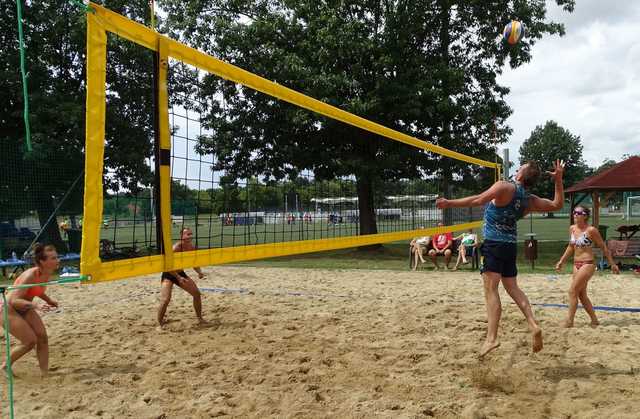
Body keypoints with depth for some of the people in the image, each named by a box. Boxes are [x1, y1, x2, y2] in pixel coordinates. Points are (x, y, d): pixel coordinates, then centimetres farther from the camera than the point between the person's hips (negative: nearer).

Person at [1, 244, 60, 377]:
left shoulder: (48, 274, -7)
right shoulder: (30, 275, -30)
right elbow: (14, 300, -33)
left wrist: (48, 300, -1)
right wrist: (36, 305, -46)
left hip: (24, 309, 7)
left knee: (42, 337, -4)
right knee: (30, 341, -10)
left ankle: (44, 373, 4)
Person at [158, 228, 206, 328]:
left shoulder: (192, 248, -7)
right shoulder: (176, 248, -28)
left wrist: (199, 272, -10)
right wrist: (178, 278, -30)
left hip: (180, 273, 7)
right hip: (168, 275, -7)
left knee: (197, 293, 6)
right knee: (165, 300, -20)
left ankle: (200, 319, 21)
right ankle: (160, 324, -2)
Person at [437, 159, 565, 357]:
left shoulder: (505, 187, -11)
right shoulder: (530, 201, 8)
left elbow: (477, 200, -16)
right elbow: (557, 205, 17)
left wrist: (450, 203, -11)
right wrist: (558, 180, 12)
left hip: (494, 243, -7)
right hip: (511, 245, 7)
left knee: (491, 289, -9)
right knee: (512, 287, 17)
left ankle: (492, 337, -15)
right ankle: (533, 325, 7)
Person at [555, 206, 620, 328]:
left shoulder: (591, 230, -13)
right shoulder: (572, 229, 6)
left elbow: (603, 247, -5)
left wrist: (612, 264, 0)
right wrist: (561, 261, 19)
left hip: (588, 264, -7)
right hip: (576, 264, 8)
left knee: (573, 291, -11)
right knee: (581, 295, 12)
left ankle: (569, 322, -5)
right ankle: (594, 321, 26)